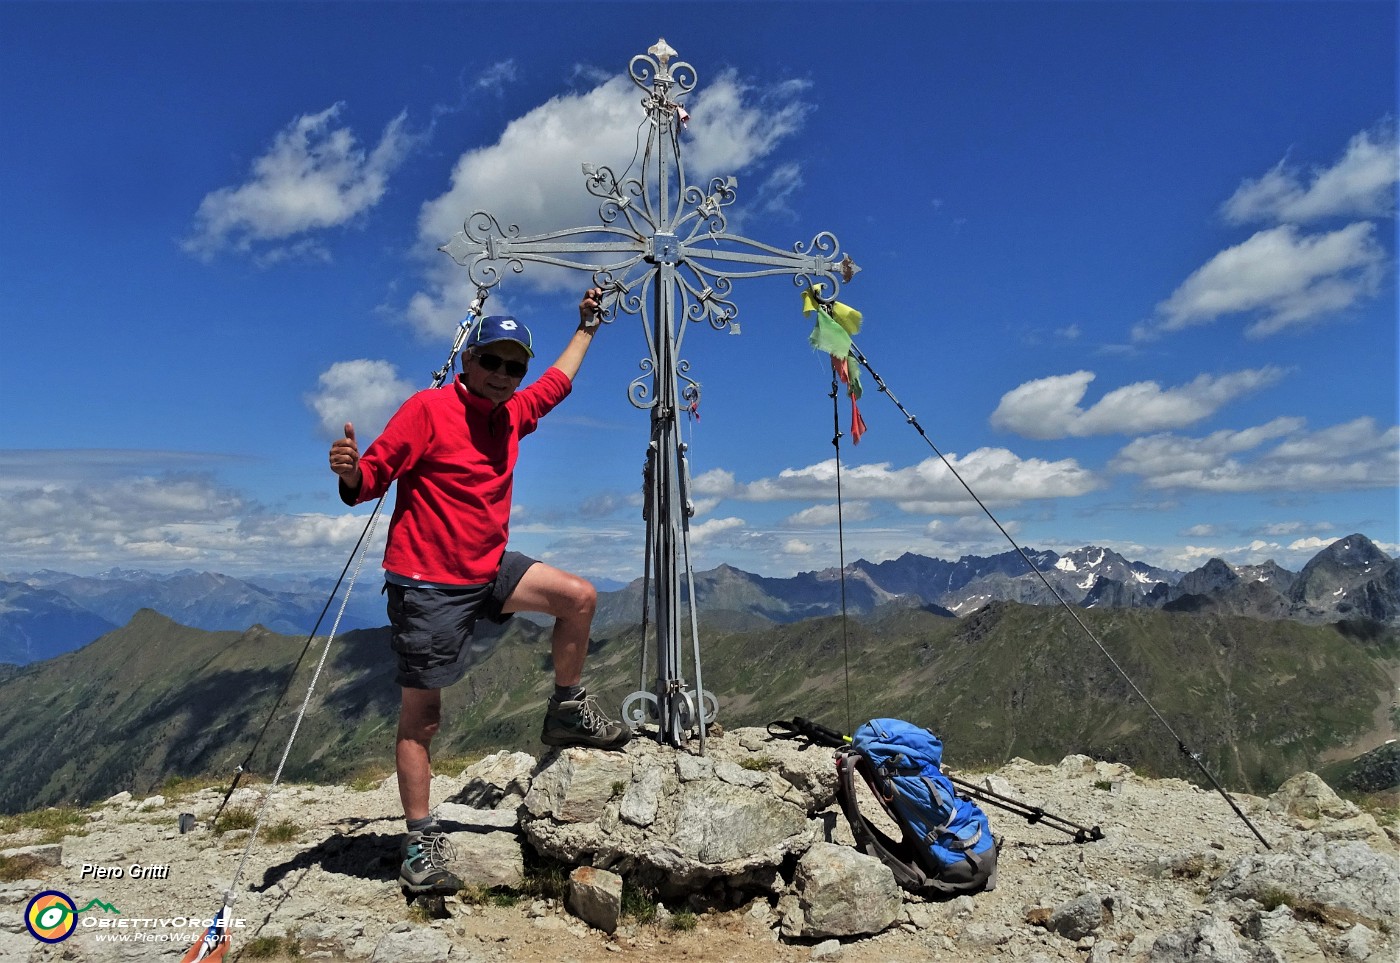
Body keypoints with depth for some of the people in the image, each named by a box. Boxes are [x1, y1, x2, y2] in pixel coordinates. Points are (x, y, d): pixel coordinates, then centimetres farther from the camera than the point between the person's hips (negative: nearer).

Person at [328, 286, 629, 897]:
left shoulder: (512, 414, 8)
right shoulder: (428, 409, -13)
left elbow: (558, 381, 27)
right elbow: (372, 480, -15)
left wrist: (587, 326, 35)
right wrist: (350, 474, -37)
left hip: (489, 570, 7)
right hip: (427, 583, -7)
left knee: (580, 597, 6)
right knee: (422, 715, -1)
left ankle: (568, 710, 23)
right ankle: (421, 842, 9)